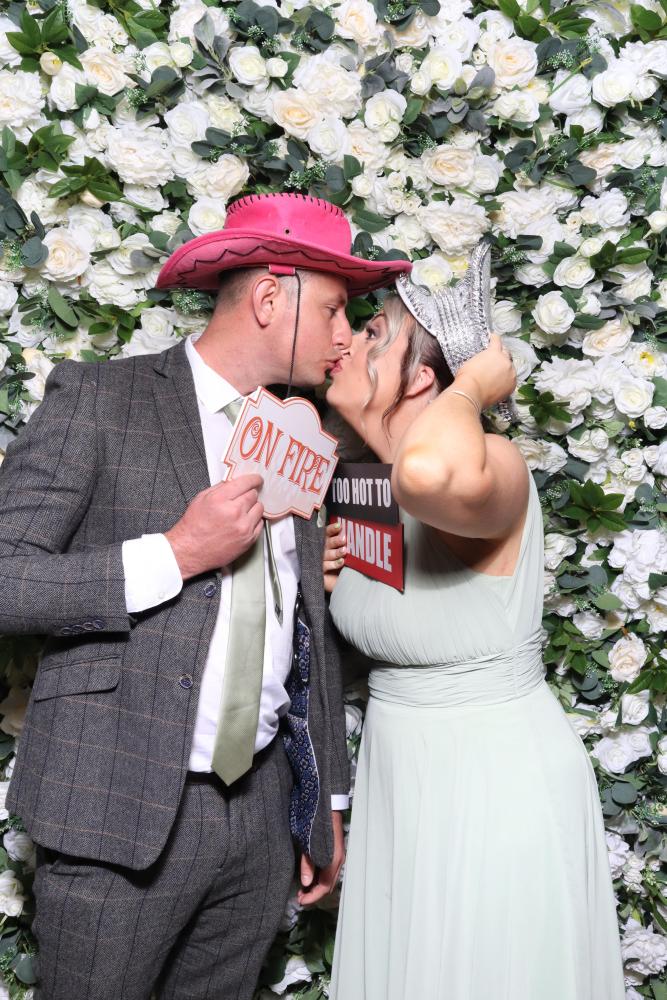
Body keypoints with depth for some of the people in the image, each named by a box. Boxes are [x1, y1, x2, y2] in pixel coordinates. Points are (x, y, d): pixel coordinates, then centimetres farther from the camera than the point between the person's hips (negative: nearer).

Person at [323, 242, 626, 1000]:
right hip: (399, 779, 8)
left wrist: (474, 385, -30)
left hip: (498, 788, -8)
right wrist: (329, 573, -4)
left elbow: (432, 473, -51)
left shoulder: (493, 468, -24)